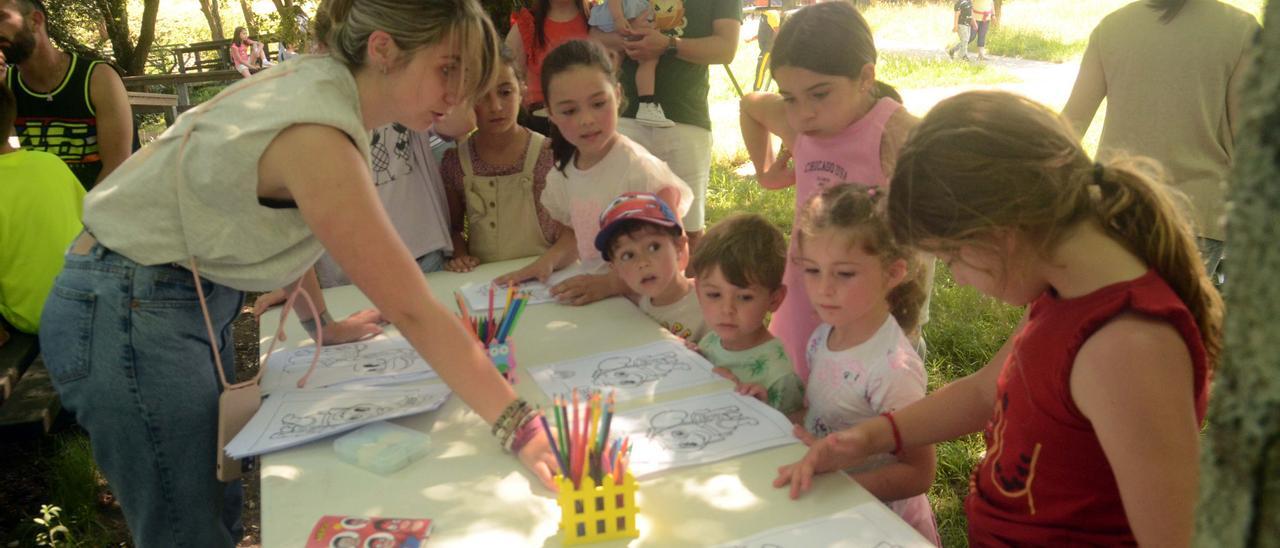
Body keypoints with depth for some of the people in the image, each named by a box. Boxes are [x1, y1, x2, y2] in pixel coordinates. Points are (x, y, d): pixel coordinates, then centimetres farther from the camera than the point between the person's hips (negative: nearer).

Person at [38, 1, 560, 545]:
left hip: (191, 297, 9)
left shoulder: (320, 80, -1)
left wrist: (323, 324, 20)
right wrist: (521, 430, -28)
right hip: (128, 315, -9)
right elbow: (412, 312, -30)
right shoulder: (317, 138, -27)